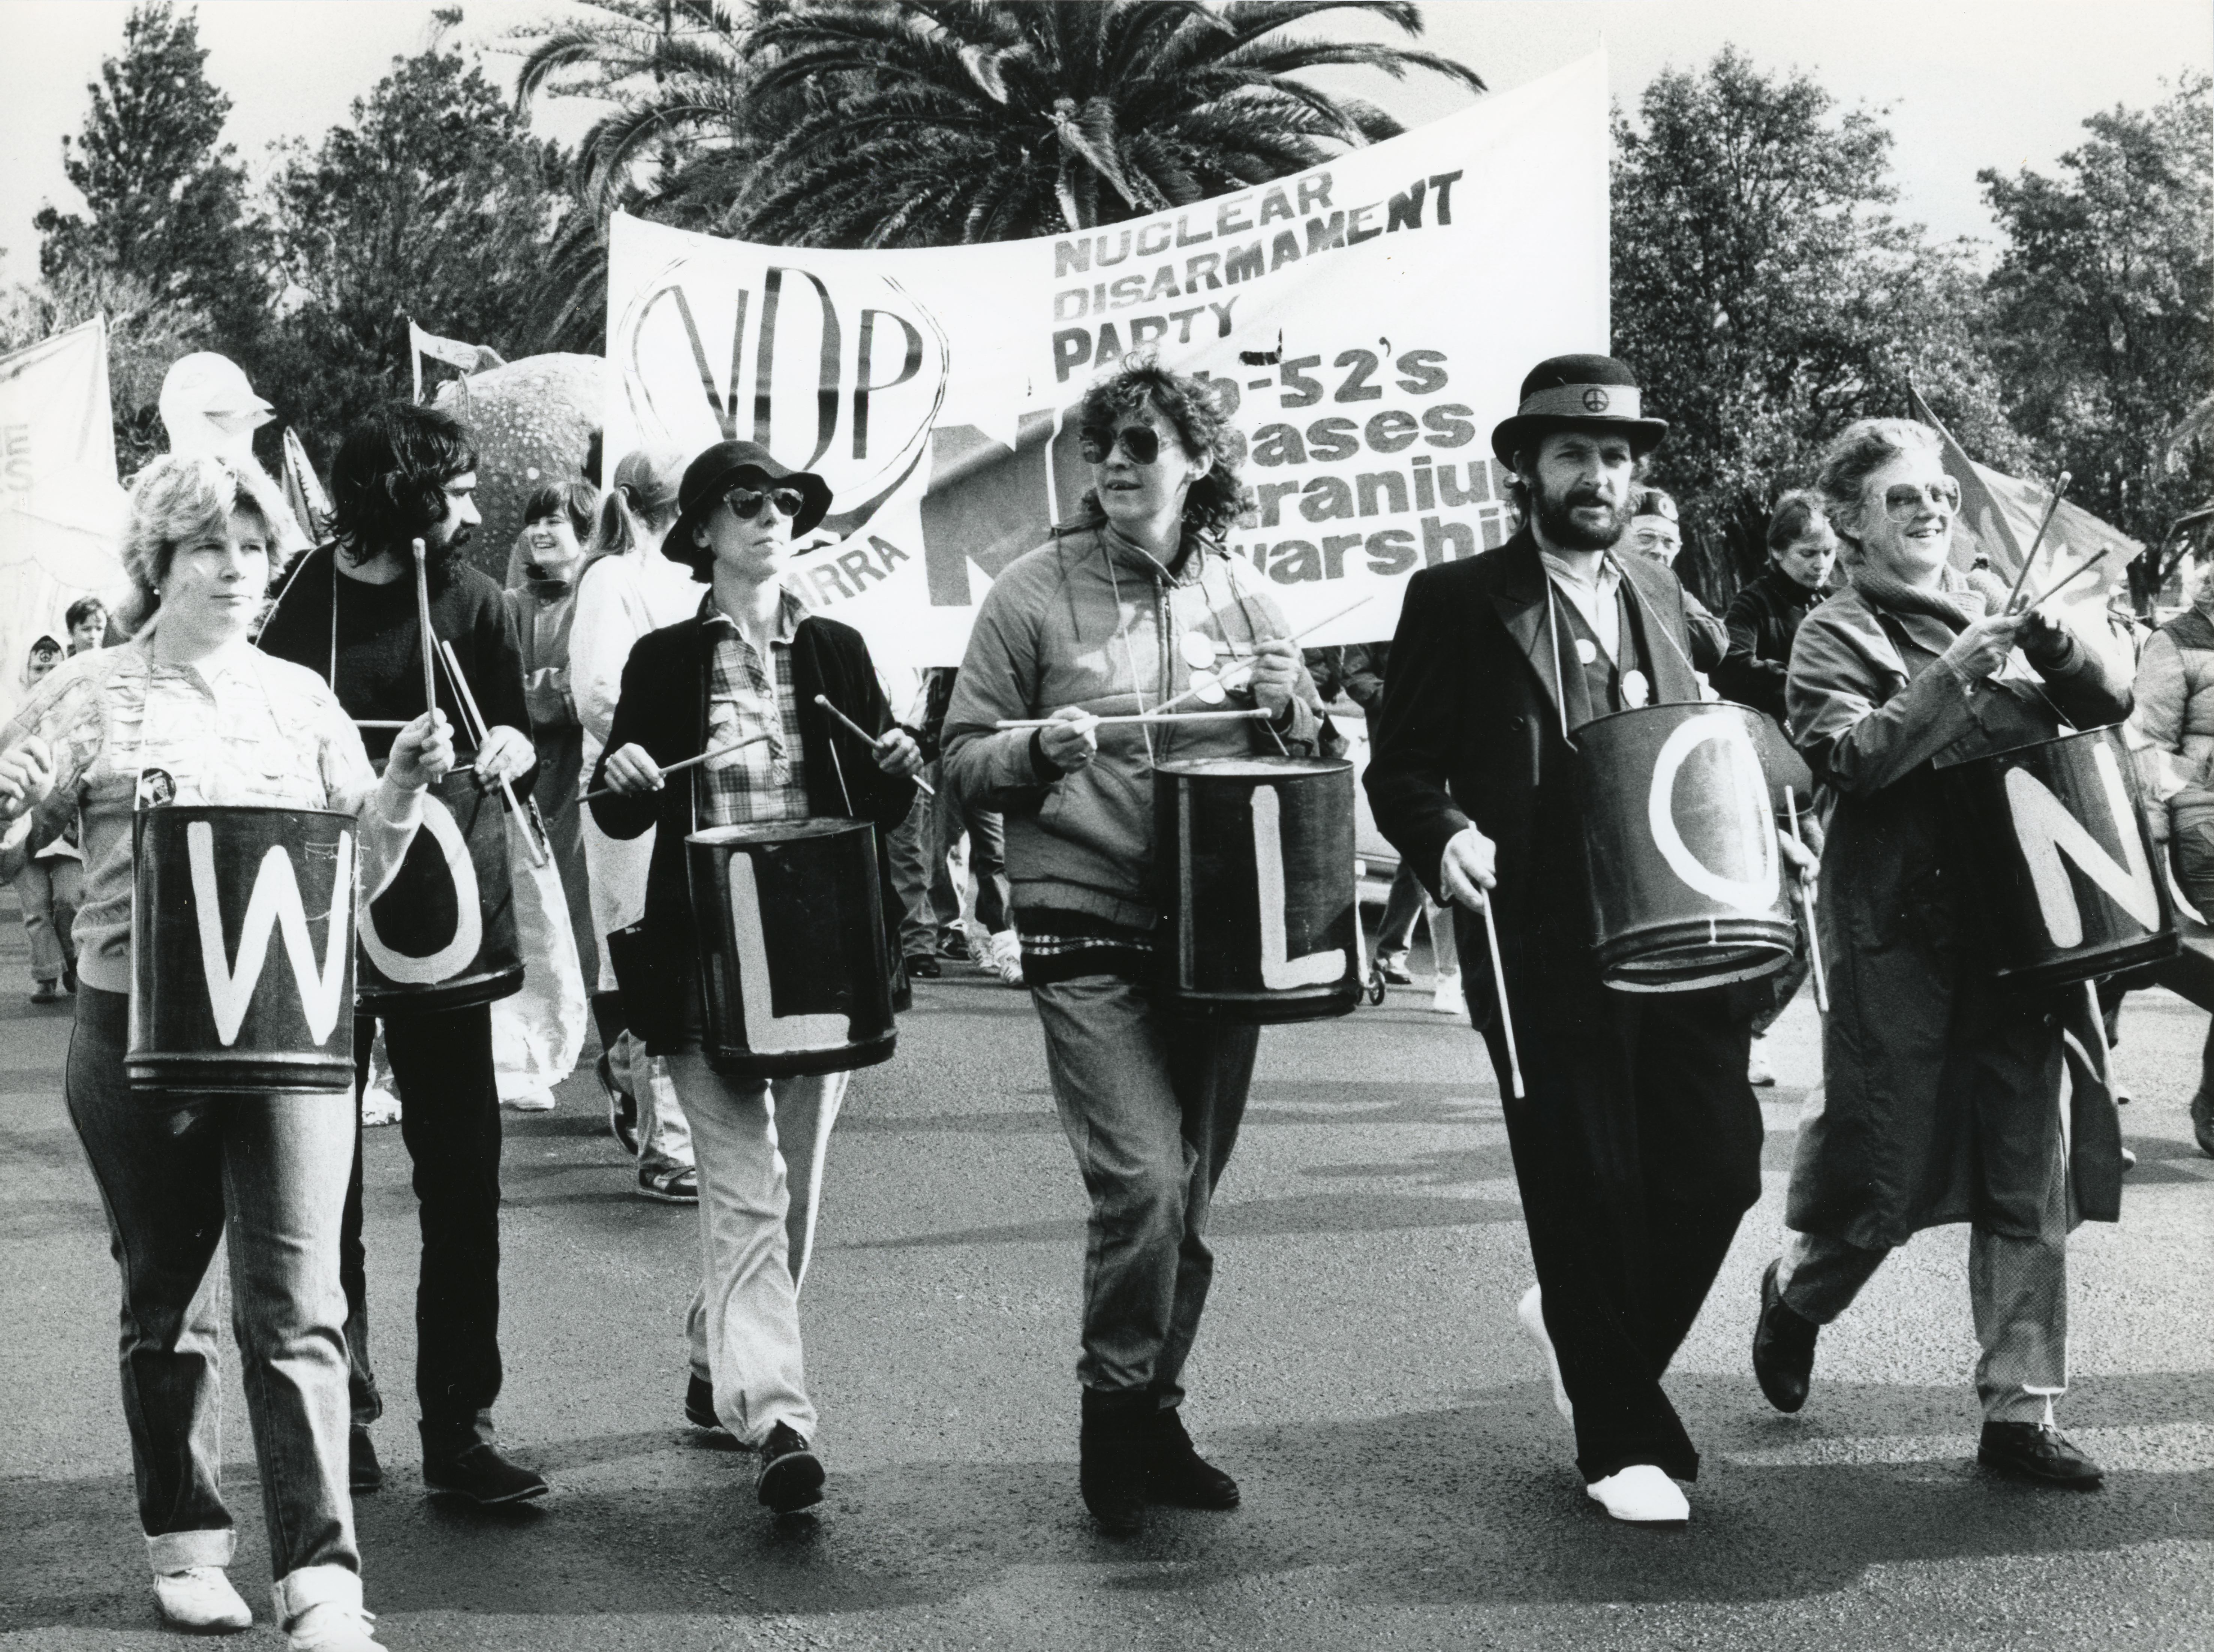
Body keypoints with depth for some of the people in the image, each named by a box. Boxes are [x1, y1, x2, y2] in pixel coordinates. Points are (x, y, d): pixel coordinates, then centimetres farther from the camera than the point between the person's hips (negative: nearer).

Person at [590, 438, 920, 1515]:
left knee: (793, 1185, 9)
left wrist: (897, 772, -10)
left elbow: (877, 815, 11)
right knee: (745, 1187, -11)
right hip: (707, 953, -3)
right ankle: (773, 1417, -16)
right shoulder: (665, 659, 5)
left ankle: (718, 1368, 30)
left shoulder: (837, 652, 10)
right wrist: (622, 782, -15)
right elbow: (620, 821, 6)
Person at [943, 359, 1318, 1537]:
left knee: (1189, 1194, 11)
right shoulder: (1034, 593, -2)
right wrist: (1042, 748, -19)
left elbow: (1307, 757, 16)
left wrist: (1287, 708, -6)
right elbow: (962, 762, 0)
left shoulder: (1239, 595, 8)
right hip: (1089, 939, -4)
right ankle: (1114, 1417, 5)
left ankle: (1157, 1418, 27)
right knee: (1142, 1180, -15)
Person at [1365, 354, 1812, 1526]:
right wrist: (1447, 839, -22)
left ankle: (1582, 1326, 29)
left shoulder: (1661, 597, 16)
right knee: (1586, 1193, -1)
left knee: (1720, 1165, 1)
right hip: (1544, 947, -5)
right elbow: (1399, 771, -2)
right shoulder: (1456, 603, -1)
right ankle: (1622, 1442, 15)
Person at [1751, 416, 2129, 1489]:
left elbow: (2112, 704, 8)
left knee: (2032, 1180, 3)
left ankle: (2019, 1409, 11)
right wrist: (1951, 674, -23)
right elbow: (1851, 759, -17)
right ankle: (1796, 1292, 32)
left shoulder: (1995, 613, 15)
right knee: (1883, 1174, 1)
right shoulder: (1836, 637, -1)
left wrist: (2048, 645, -11)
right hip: (1902, 940, -5)